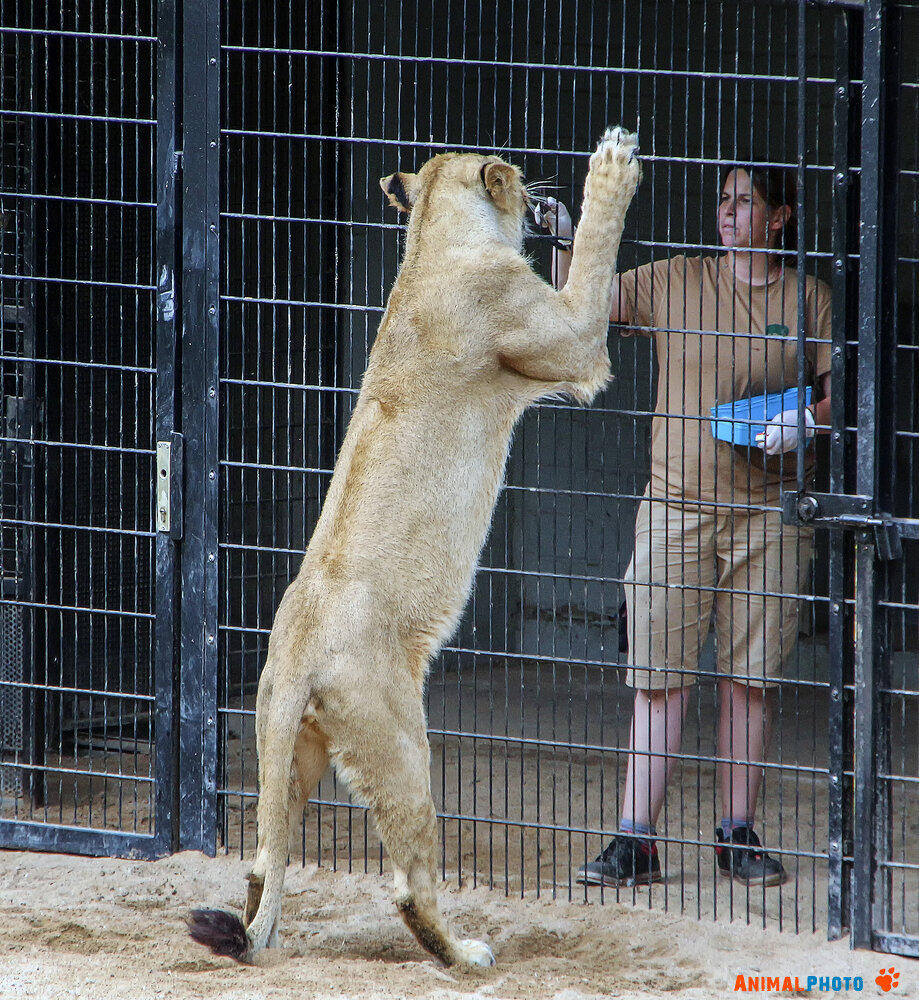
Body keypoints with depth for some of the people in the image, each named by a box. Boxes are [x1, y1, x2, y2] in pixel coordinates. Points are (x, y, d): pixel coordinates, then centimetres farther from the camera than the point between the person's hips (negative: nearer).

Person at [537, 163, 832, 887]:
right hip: (678, 503, 0)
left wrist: (807, 420, -12)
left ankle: (739, 836, 13)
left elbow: (839, 388, 7)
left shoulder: (807, 296, 5)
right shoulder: (674, 282, 6)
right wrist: (566, 243, -7)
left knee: (751, 678, 4)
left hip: (768, 511, 0)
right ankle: (636, 843, -3)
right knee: (660, 675, -3)